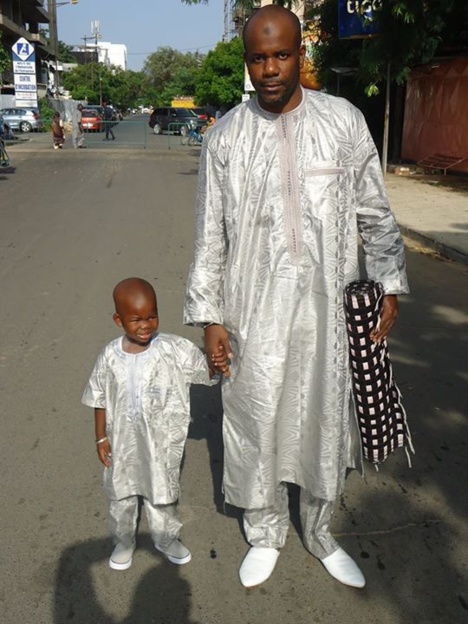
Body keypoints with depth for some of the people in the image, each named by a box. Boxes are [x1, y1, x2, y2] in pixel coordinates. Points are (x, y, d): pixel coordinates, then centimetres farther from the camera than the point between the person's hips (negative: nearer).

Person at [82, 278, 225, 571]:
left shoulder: (175, 349, -18)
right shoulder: (110, 357, -12)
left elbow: (206, 371, -14)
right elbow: (100, 399, -2)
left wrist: (218, 362, -36)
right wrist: (101, 437, 2)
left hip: (162, 442, -1)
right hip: (123, 442, 1)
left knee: (162, 493, 20)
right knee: (121, 495, 21)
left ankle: (166, 538, 46)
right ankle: (124, 541, 46)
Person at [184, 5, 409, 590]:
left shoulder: (344, 120, 0)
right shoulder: (224, 137, -1)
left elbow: (374, 212, 7)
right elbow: (210, 235, 1)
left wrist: (390, 284, 5)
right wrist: (209, 316, -1)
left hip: (326, 306, 1)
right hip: (254, 308, 0)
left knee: (325, 420, 13)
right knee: (256, 421, 10)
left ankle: (320, 533, 38)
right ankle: (265, 535, 35)